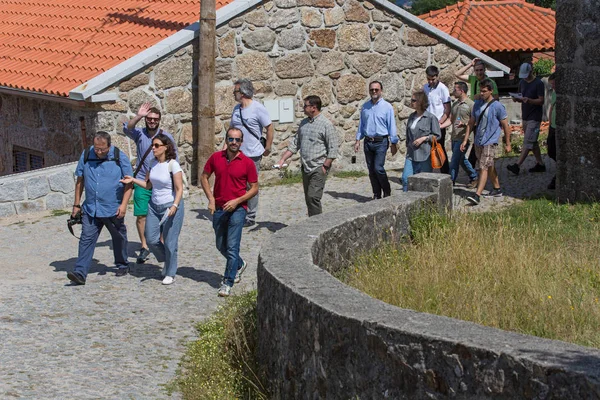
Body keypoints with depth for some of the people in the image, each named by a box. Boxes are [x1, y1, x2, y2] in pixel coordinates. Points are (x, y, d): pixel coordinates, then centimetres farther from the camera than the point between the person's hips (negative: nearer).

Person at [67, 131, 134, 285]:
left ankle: (122, 265, 35)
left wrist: (123, 204, -13)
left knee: (119, 238, 15)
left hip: (113, 209, -2)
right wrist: (76, 204, 9)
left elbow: (129, 182, -4)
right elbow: (80, 180, 9)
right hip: (90, 209, 2)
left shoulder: (120, 158, -7)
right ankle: (80, 273, -12)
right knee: (86, 239, -7)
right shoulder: (86, 156, 0)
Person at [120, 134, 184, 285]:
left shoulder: (173, 165, -15)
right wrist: (133, 180, -2)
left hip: (170, 206, -7)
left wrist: (175, 206, -27)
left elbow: (179, 189, -15)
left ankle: (170, 273, 16)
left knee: (169, 242, 0)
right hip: (154, 205, 7)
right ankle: (166, 261, 32)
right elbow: (148, 185, 12)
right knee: (151, 239, 6)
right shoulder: (153, 163, 5)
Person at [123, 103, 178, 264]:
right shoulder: (139, 134, 1)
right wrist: (138, 116, -38)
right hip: (142, 182, 0)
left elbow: (174, 159, 9)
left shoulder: (167, 137, 2)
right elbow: (127, 129, -21)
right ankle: (144, 247, 10)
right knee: (141, 215, -2)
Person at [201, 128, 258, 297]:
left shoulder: (247, 163, -7)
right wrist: (211, 199, -1)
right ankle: (239, 265, 44)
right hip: (218, 208, 4)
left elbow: (254, 188, -2)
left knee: (232, 247, -10)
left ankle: (227, 283, -5)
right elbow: (204, 177, 11)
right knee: (221, 246, 17)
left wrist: (237, 201, -14)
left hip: (237, 208, -4)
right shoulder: (216, 158, 1)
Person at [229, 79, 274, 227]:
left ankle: (250, 217, 9)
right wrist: (226, 145, 9)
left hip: (252, 155, -7)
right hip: (236, 154, 7)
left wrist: (268, 148, -7)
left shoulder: (258, 109, -11)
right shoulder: (236, 108, 11)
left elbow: (269, 127, -7)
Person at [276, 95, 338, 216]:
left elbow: (332, 149, -10)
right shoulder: (304, 123, 13)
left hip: (319, 167, -7)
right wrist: (282, 159, 10)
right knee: (308, 198, 9)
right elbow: (295, 143, 18)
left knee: (313, 197, -16)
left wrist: (325, 167, -14)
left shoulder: (326, 124, -8)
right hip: (306, 167, 7)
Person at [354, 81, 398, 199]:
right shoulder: (365, 107, 10)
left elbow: (391, 126, -2)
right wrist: (358, 140, 9)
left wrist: (394, 143, -5)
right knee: (371, 170, 6)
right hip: (368, 142, 5)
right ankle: (376, 195, 15)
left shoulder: (387, 107, -2)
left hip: (381, 142, -5)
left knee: (378, 168, -14)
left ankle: (387, 192, 4)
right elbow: (361, 124, 16)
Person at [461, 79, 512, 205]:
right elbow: (471, 123, 15)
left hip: (490, 142, -7)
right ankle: (497, 188, 35)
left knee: (484, 168, -16)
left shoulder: (498, 107, -9)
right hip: (478, 142, 7)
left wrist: (507, 144, -1)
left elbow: (505, 126, -3)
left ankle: (477, 195, -24)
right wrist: (465, 140, 11)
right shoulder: (477, 104, 9)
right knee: (489, 167, 19)